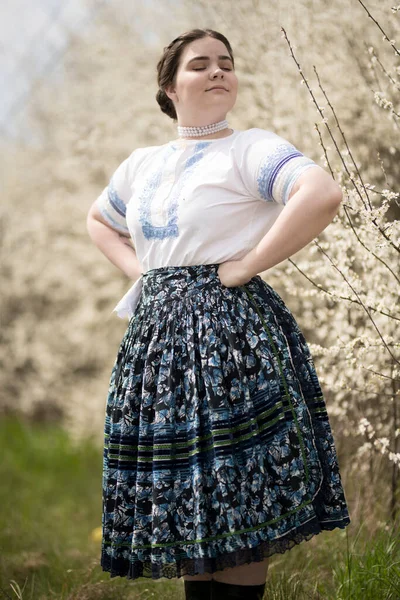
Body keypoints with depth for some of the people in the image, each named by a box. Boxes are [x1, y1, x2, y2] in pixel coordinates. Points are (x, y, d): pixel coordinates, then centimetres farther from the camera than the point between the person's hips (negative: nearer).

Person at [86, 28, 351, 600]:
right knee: (187, 507, 10)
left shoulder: (250, 149, -5)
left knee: (240, 506, -6)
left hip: (231, 336, -6)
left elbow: (324, 194, -23)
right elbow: (98, 220, 33)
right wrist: (138, 271, 13)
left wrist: (245, 267, -18)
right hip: (157, 334, 6)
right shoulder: (141, 164, 15)